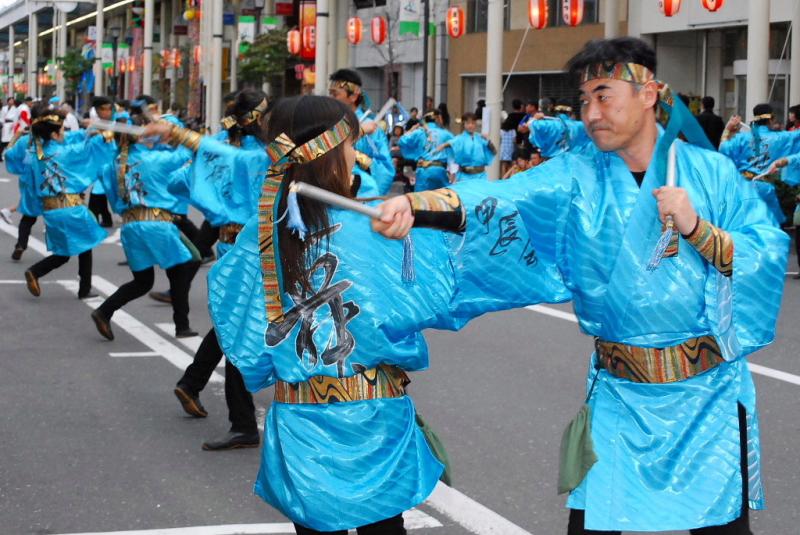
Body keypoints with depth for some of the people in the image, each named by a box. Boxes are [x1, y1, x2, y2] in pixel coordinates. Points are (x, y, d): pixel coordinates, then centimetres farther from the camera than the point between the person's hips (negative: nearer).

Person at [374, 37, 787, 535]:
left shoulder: (711, 172, -2)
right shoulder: (578, 175, -3)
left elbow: (771, 255, -6)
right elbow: (507, 194, -21)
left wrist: (696, 228, -20)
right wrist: (414, 204, -38)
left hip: (710, 389, 0)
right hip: (620, 394, 1)